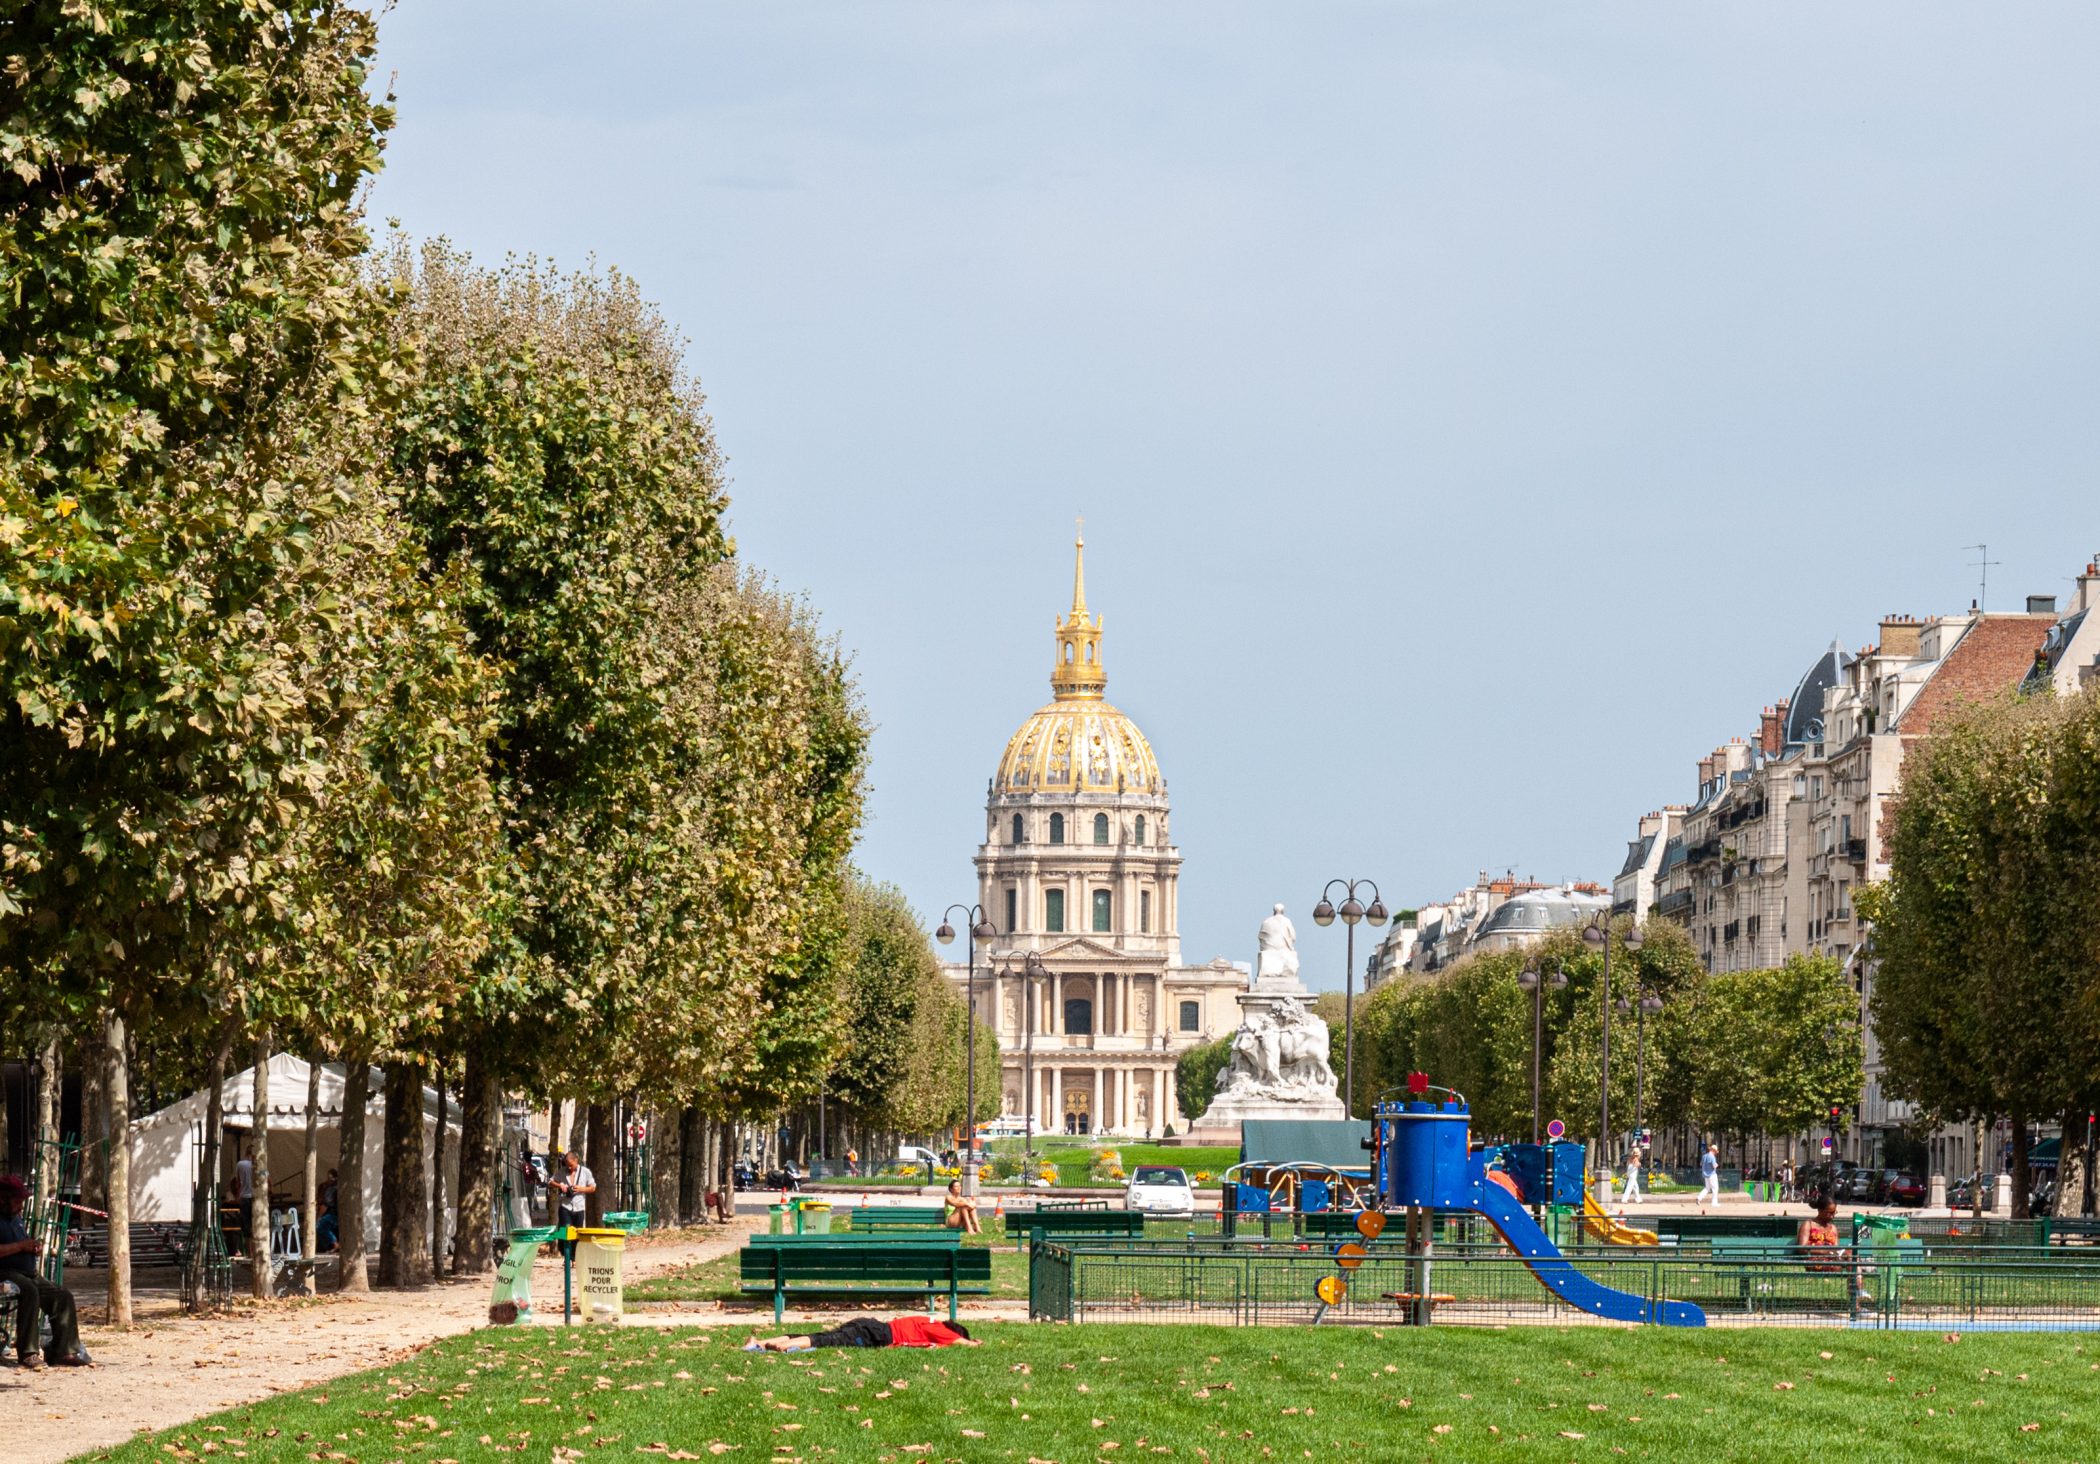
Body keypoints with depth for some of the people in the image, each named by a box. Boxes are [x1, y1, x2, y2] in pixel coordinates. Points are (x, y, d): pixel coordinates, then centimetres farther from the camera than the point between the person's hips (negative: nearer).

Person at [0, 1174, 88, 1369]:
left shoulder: (16, 1218, 23)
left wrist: (33, 1246, 12)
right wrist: (21, 1246, -18)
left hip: (27, 1273, 10)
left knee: (63, 1296, -5)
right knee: (29, 1290, -37)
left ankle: (63, 1352, -9)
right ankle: (27, 1353, -39)